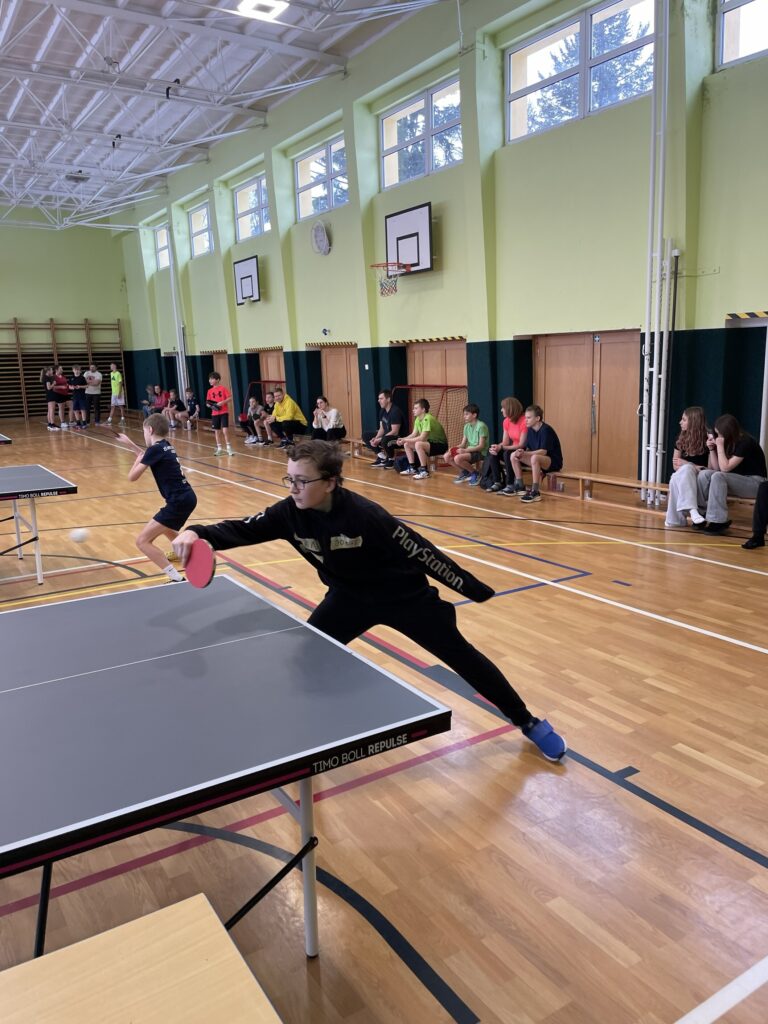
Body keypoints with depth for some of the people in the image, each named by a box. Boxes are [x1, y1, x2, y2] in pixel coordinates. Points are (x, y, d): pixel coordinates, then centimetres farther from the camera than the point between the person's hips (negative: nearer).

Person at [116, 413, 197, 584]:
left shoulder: (155, 449, -13)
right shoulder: (165, 446, 13)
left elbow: (132, 477, -9)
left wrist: (137, 460, 8)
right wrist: (130, 443, 36)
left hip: (179, 501, -10)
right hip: (187, 497, 10)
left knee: (142, 541, -9)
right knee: (166, 528, 39)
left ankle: (178, 579, -15)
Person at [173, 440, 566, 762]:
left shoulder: (364, 515, -33)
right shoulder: (289, 513, -19)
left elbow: (419, 551, -26)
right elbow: (242, 529, -18)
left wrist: (473, 589, -17)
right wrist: (197, 534, -39)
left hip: (405, 596, -4)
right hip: (350, 597, 5)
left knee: (461, 656, 5)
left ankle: (529, 723, 24)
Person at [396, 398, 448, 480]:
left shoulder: (427, 419, -25)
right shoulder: (418, 419, 3)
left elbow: (422, 438, -30)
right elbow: (414, 434, 8)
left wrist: (405, 440, -25)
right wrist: (403, 439, -10)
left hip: (441, 445, -9)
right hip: (430, 442, 9)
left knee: (418, 444, -33)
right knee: (407, 444, 2)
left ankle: (424, 471, -24)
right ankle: (412, 468, 12)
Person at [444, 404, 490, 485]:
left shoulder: (481, 426, -15)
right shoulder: (467, 426, 10)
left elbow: (481, 446, -19)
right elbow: (463, 444, 10)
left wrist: (465, 450, -26)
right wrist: (454, 448, -10)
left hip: (480, 452, -8)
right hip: (469, 451, 8)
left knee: (458, 458, -31)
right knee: (447, 456, -6)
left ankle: (475, 474, -8)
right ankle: (465, 472, 12)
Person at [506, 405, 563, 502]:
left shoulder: (546, 430, -20)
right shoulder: (530, 430, 4)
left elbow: (543, 451, -26)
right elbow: (527, 448, 7)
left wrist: (525, 453, -32)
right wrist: (521, 452, -16)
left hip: (554, 461, -8)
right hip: (539, 460, 8)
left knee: (535, 458, -39)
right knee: (514, 456, -4)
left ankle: (535, 492, -33)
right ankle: (520, 486, 4)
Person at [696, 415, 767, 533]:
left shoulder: (745, 442, -17)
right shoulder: (729, 442, 5)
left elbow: (725, 468, -21)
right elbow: (717, 468, 7)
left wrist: (720, 446, -19)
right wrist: (712, 449, -2)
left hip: (755, 482, -8)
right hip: (738, 480, 8)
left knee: (718, 477, -31)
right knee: (704, 474, -14)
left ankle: (718, 521, -30)